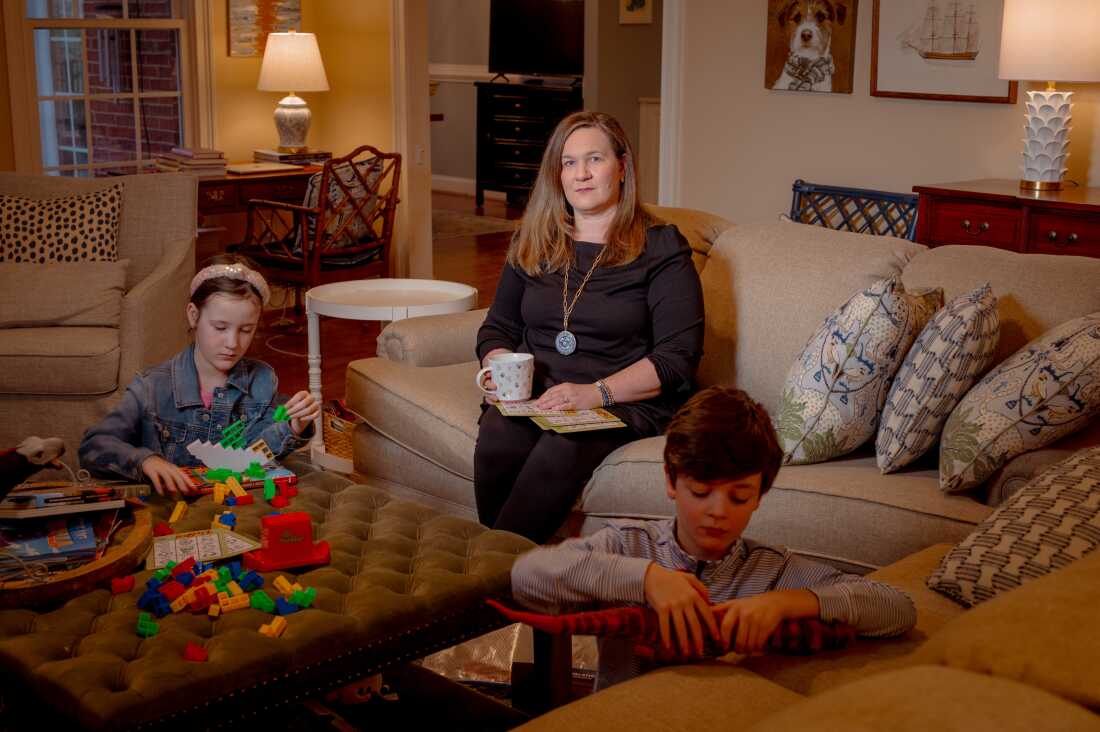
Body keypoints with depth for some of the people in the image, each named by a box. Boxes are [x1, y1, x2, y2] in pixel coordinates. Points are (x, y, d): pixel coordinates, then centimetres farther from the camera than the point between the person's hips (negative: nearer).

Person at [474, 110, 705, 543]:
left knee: (562, 450, -37)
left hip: (627, 400, -3)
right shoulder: (533, 243, 19)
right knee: (496, 442, -32)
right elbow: (497, 327, 23)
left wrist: (597, 392, -19)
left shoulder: (661, 248, 2)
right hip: (533, 394, 4)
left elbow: (677, 357, -6)